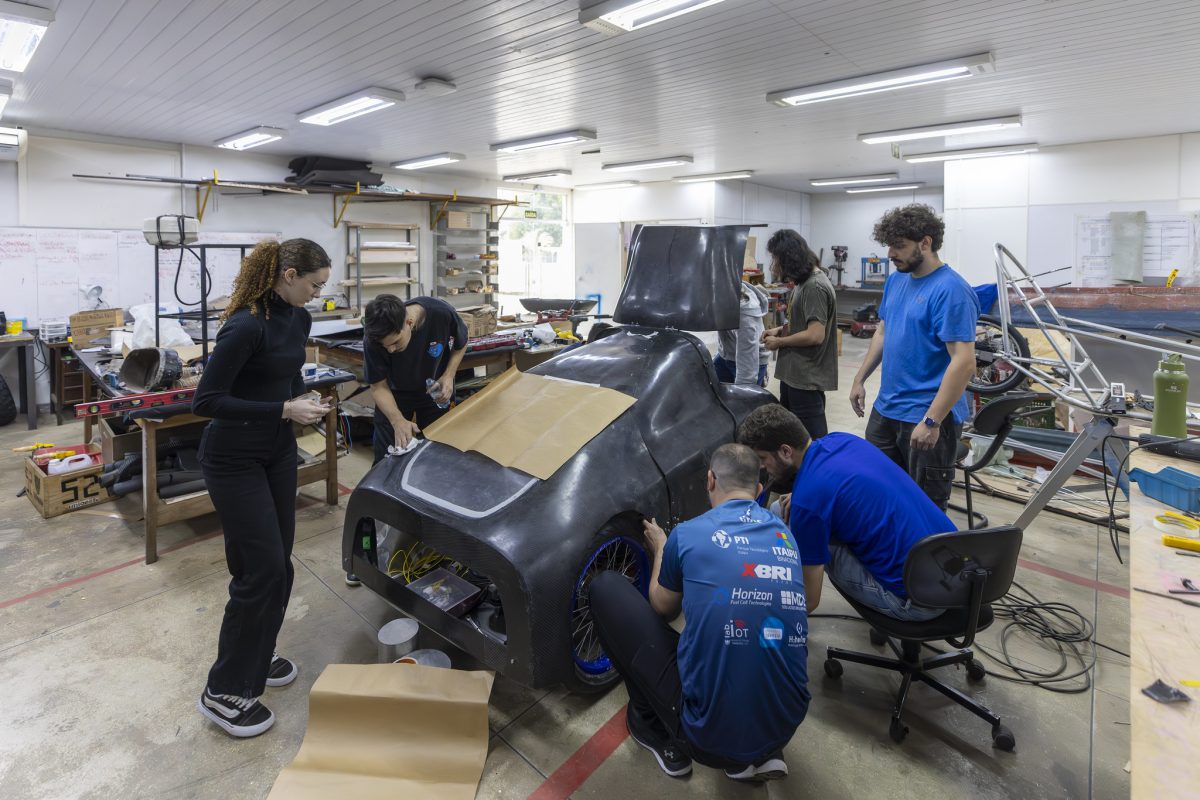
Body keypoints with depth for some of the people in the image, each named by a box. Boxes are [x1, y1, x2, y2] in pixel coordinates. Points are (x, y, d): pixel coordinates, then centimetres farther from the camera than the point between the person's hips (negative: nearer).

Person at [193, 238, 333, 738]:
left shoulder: (298, 319, 3)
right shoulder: (246, 326, -24)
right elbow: (205, 402, -24)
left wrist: (303, 401, -3)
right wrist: (284, 410, -25)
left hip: (278, 453, 8)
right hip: (234, 462, -8)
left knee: (278, 564, 13)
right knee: (260, 570, -5)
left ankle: (257, 659, 33)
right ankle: (224, 691, 13)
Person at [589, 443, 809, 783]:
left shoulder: (688, 533, -8)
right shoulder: (784, 536, 7)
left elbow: (662, 609, 12)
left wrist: (660, 548, 29)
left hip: (709, 734, -5)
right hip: (785, 724, 6)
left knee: (606, 588, 5)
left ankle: (656, 731, 17)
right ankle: (763, 753, 17)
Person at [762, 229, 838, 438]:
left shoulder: (814, 287, -19)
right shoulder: (804, 281, 11)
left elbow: (815, 334, -24)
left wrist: (779, 342, -12)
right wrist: (781, 330, 8)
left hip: (806, 378, -10)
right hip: (793, 373, 10)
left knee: (813, 440, -1)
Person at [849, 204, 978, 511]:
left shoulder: (951, 290, -18)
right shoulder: (896, 281, 7)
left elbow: (964, 362, -23)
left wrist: (932, 421, -25)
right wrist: (860, 379, 14)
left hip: (929, 417, -8)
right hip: (886, 410, 8)